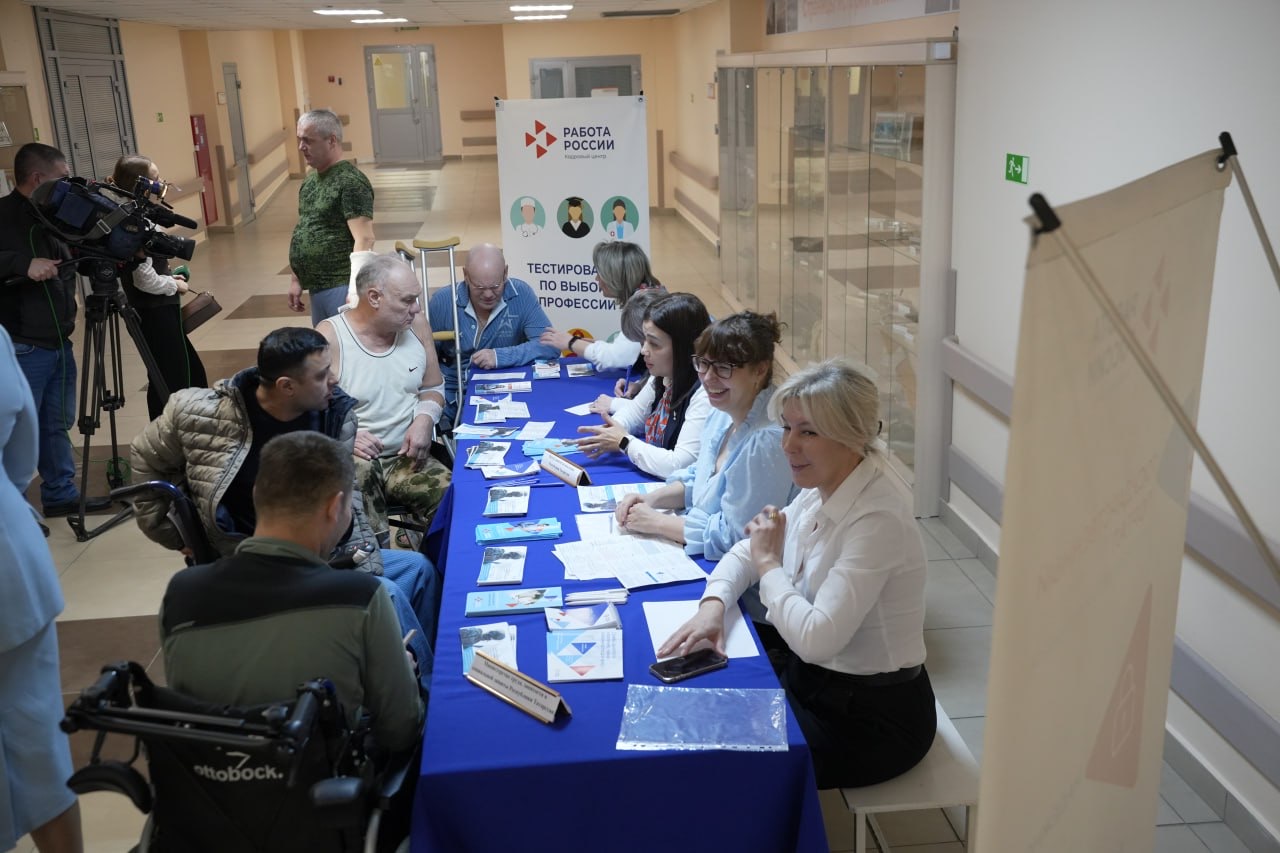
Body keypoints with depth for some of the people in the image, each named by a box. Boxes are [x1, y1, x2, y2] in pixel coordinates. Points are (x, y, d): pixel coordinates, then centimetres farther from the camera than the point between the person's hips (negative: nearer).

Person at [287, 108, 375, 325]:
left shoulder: (350, 182, -12)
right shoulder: (309, 182, 15)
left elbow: (364, 240, -19)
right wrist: (296, 280, 21)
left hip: (342, 286, -9)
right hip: (317, 288, 9)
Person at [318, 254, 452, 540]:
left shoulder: (416, 326, 2)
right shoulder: (328, 339, -12)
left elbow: (433, 387, 16)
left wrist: (425, 418, -6)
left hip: (406, 457, 4)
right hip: (351, 459, -4)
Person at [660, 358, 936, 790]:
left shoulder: (877, 519, -29)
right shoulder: (822, 491, -2)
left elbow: (815, 639, -33)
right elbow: (746, 552, 8)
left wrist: (769, 563, -18)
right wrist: (713, 605, -12)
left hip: (872, 718, -8)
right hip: (812, 675, 8)